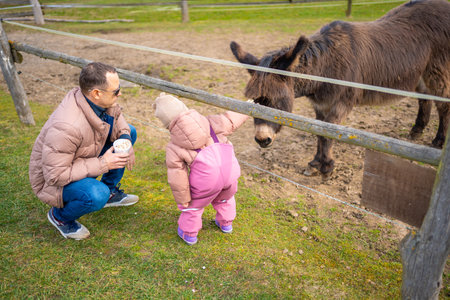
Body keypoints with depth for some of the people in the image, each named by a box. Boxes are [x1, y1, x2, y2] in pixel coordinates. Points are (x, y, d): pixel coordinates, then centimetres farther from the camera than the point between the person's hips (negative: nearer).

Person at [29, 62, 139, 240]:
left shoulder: (97, 100, -17)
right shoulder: (67, 127, -40)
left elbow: (116, 116, 6)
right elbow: (56, 175, -33)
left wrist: (124, 139, -15)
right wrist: (102, 164, -32)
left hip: (82, 161, 8)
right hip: (53, 178, -8)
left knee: (130, 131, 3)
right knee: (96, 195, -38)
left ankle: (110, 192, 16)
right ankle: (60, 216, 0)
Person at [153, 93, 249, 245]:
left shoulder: (173, 147, 3)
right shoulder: (208, 122, 9)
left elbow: (177, 177, 1)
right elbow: (231, 120, 16)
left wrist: (182, 199, 11)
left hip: (206, 179, -3)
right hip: (230, 169, 4)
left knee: (194, 204, 25)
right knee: (225, 198, 34)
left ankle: (189, 233, 42)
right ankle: (226, 223, 54)